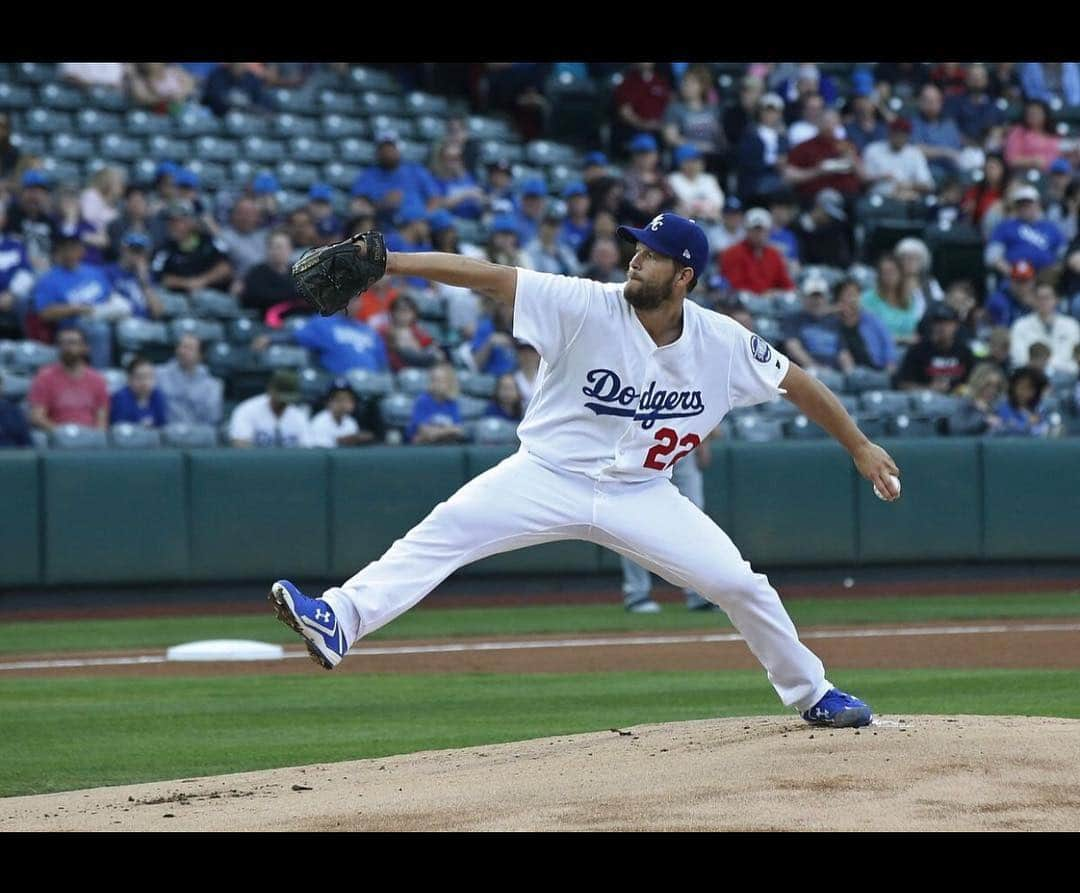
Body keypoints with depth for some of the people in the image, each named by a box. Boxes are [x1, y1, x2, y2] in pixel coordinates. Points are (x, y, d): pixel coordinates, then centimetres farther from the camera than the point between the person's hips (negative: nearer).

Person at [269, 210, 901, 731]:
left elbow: (796, 382, 6)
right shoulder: (586, 307, -16)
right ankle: (338, 621, -37)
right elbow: (489, 277, -22)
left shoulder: (724, 344, -9)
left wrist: (860, 446, 9)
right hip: (550, 477, -2)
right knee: (447, 529, -25)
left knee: (741, 584, -4)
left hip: (640, 495, 2)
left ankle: (812, 693, 19)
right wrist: (389, 262, -31)